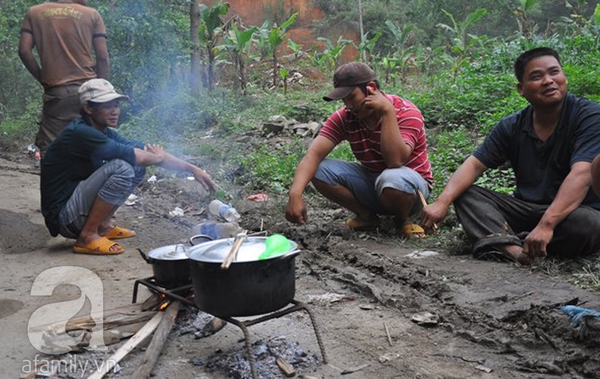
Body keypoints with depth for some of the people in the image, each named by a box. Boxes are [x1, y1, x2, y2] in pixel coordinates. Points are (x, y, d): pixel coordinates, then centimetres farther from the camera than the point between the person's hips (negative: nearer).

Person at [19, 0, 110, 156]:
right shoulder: (92, 14, 7)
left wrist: (42, 79, 11)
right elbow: (102, 57, 1)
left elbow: (24, 51, 2)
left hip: (55, 92, 0)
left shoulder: (34, 13, 11)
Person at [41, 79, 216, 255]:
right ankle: (88, 236, -14)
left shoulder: (104, 132, 5)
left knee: (137, 166, 6)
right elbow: (136, 156, -23)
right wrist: (157, 157, -1)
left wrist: (192, 169, 0)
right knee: (121, 168, -26)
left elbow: (145, 151, 5)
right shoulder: (80, 133, -22)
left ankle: (104, 226, 10)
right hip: (62, 214, -9)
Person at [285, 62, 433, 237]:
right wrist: (295, 194, -38)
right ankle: (366, 216, 0)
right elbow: (314, 154, -23)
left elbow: (395, 160, -37)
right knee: (319, 169, -17)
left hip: (410, 185, -4)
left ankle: (402, 221, -6)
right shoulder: (344, 117, -11)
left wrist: (388, 111, -36)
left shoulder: (406, 113, -21)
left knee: (392, 178, -40)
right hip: (371, 181, 4)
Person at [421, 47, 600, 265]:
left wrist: (546, 224, -39)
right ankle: (513, 248, -39)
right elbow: (474, 164, -3)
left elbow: (581, 174, -26)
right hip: (526, 209, 5)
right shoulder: (512, 127, 3)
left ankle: (497, 241, -26)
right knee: (464, 194, -13)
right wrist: (442, 202, -21)